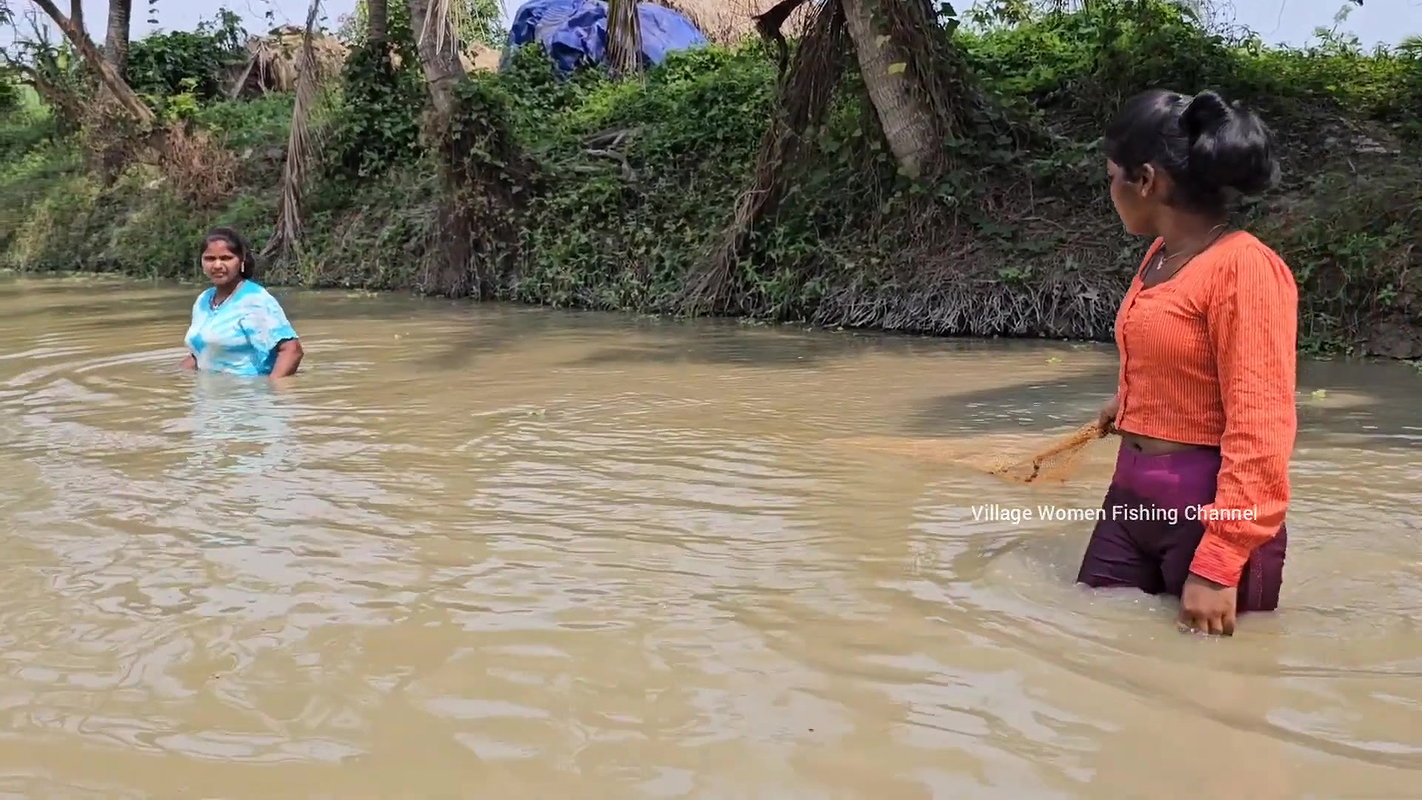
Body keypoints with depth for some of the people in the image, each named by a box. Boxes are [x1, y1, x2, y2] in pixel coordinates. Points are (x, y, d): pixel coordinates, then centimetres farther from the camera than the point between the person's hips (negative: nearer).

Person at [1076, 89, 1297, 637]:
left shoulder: (1244, 267, -18)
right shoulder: (1160, 256, 9)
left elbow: (1260, 431, -22)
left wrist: (1217, 566, -24)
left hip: (1213, 513, -8)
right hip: (1131, 498, 8)